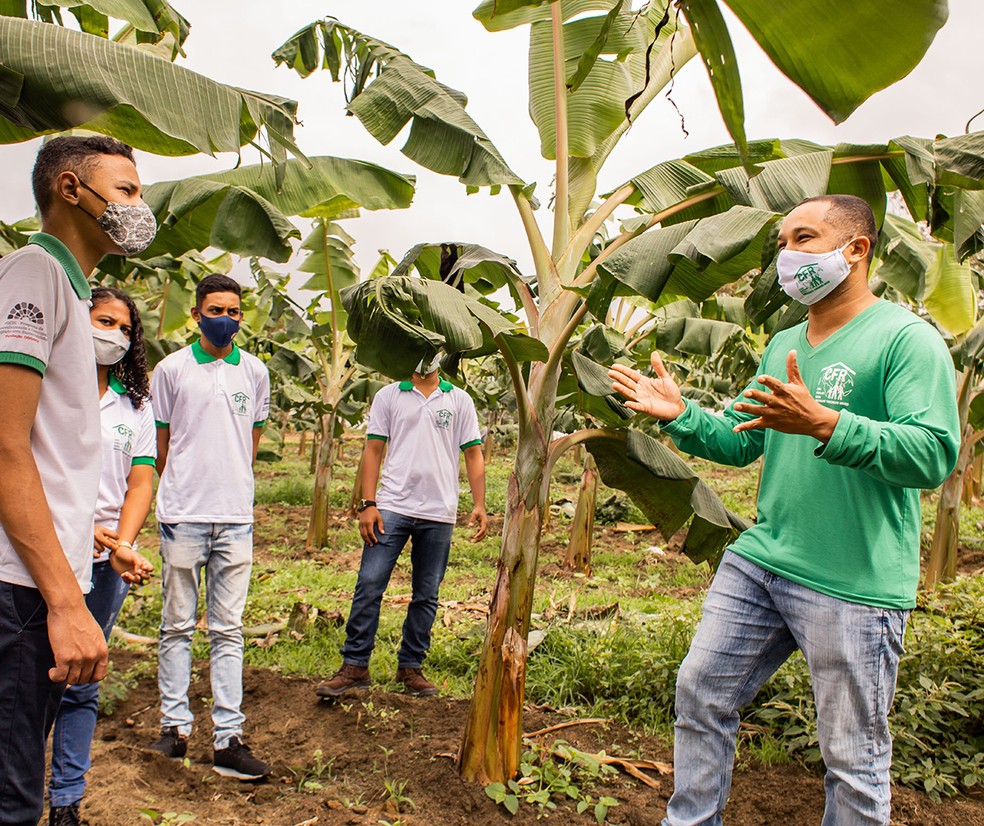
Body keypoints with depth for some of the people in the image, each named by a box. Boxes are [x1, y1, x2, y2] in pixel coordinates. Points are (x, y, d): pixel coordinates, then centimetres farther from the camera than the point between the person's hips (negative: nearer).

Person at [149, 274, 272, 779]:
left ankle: (228, 738, 6)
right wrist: (184, 492, 11)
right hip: (183, 515, -1)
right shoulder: (171, 370, 3)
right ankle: (175, 724, 19)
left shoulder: (255, 372, 9)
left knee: (228, 629, 4)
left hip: (235, 517, 2)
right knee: (178, 626, 7)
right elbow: (160, 444, 8)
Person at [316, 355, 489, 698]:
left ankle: (410, 667, 20)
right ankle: (354, 666, 6)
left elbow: (474, 454, 9)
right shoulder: (388, 396, 10)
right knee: (369, 585, -5)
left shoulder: (459, 400, 11)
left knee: (426, 595, 8)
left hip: (439, 514, 1)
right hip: (392, 507, -1)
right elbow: (373, 450, 6)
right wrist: (367, 503, -4)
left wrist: (479, 506, -1)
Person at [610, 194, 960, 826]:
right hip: (758, 560, 7)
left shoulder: (907, 338, -9)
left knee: (854, 757, 5)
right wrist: (681, 416, 1)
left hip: (855, 584, -7)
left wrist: (825, 424, -31)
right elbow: (741, 442, 17)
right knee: (700, 692, 13)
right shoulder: (782, 346, 14)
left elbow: (936, 453, -20)